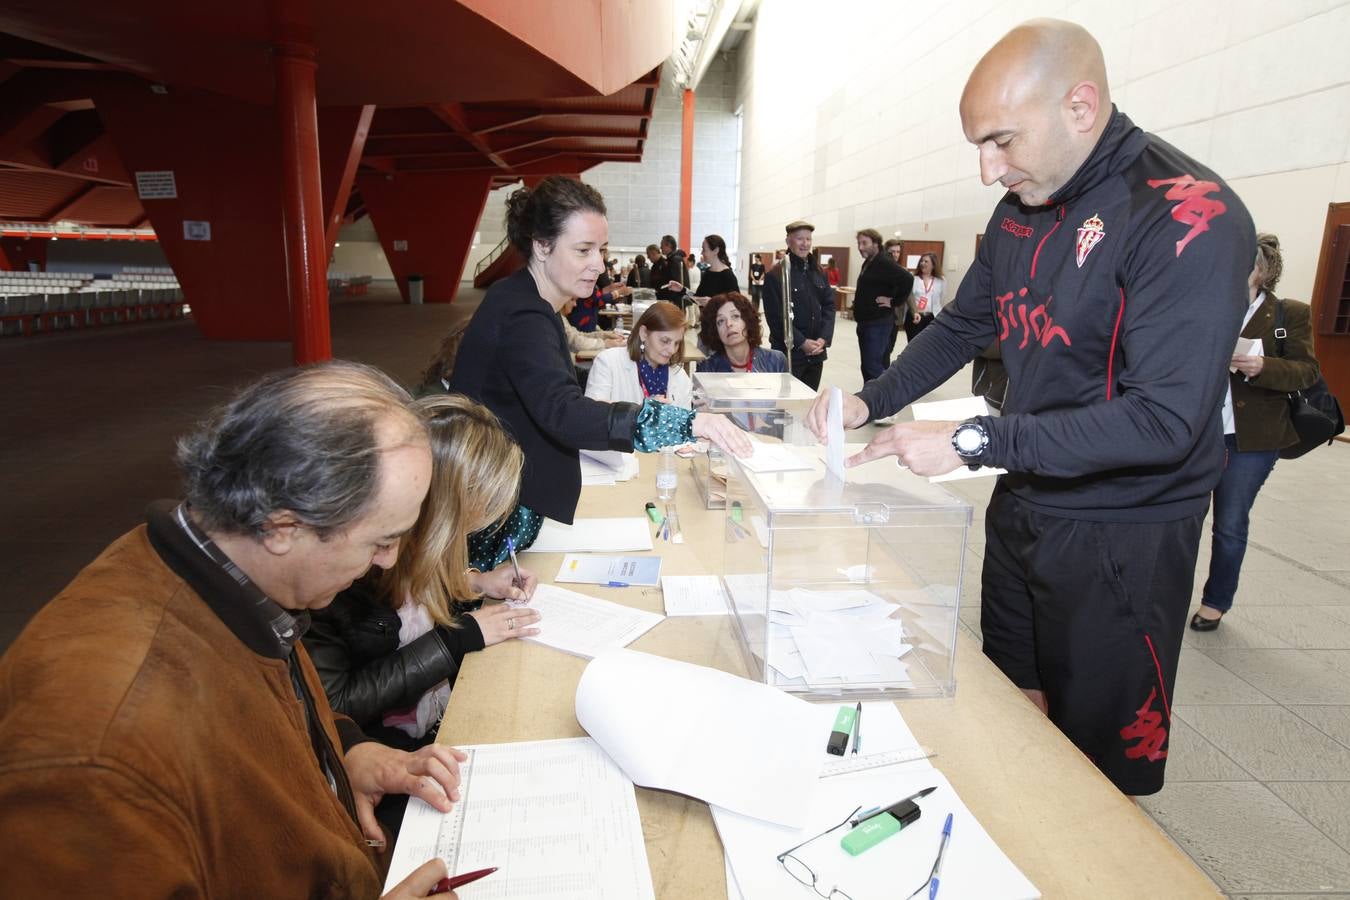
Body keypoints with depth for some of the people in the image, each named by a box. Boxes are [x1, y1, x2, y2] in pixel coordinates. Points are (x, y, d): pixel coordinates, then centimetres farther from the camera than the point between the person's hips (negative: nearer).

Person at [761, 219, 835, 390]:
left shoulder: (818, 272, 12)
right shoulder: (776, 274, -8)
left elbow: (829, 305, 10)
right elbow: (776, 316, -12)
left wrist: (823, 338, -6)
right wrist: (802, 342, -15)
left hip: (816, 352, 6)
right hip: (788, 352, -6)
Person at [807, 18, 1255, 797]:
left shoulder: (1189, 217, -21)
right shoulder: (1022, 210, 3)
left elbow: (1164, 420, -26)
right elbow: (963, 328, 12)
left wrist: (973, 440, -27)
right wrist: (869, 403, -4)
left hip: (1121, 537, -7)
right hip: (1022, 509, 7)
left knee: (1096, 764, 9)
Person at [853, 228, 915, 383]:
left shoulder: (884, 263, -16)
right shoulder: (868, 263, 15)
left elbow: (907, 279, -27)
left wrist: (894, 302, -20)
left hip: (878, 324, -10)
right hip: (865, 322, 10)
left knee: (873, 366, -11)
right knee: (867, 365, 14)